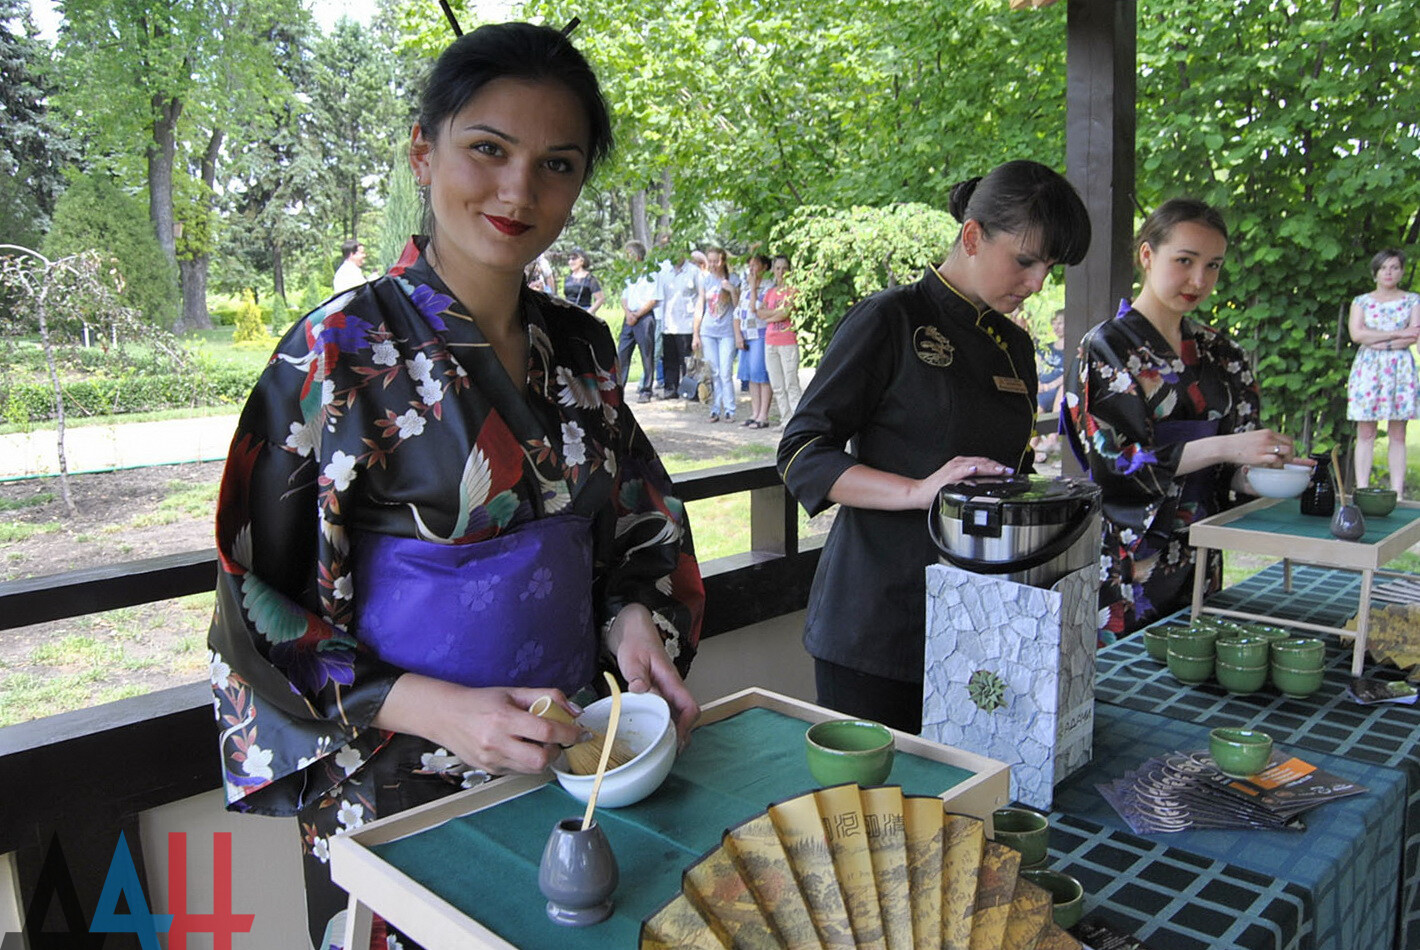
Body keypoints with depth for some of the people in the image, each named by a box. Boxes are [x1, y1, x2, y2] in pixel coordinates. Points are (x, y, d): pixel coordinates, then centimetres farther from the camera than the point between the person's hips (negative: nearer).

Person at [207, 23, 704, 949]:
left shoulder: (581, 347, 0)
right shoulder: (342, 351, -16)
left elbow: (638, 529, 10)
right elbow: (259, 608, -13)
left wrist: (636, 620, -10)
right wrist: (435, 708, -24)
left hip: (575, 757, 6)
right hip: (402, 784, -5)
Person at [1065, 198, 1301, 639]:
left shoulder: (1218, 353, 10)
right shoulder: (1107, 347, -7)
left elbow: (1231, 469, 11)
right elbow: (1115, 457, -17)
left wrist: (1260, 472, -12)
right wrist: (1225, 447, -23)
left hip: (1198, 561, 6)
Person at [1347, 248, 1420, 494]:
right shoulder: (1361, 301, 11)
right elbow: (1357, 334, -5)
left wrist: (1379, 343, -11)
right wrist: (1398, 334, -8)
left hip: (1400, 368, 0)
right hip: (1367, 368, 0)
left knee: (1397, 435, -2)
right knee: (1365, 434, -4)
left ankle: (1397, 493, -1)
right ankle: (1361, 491, -4)